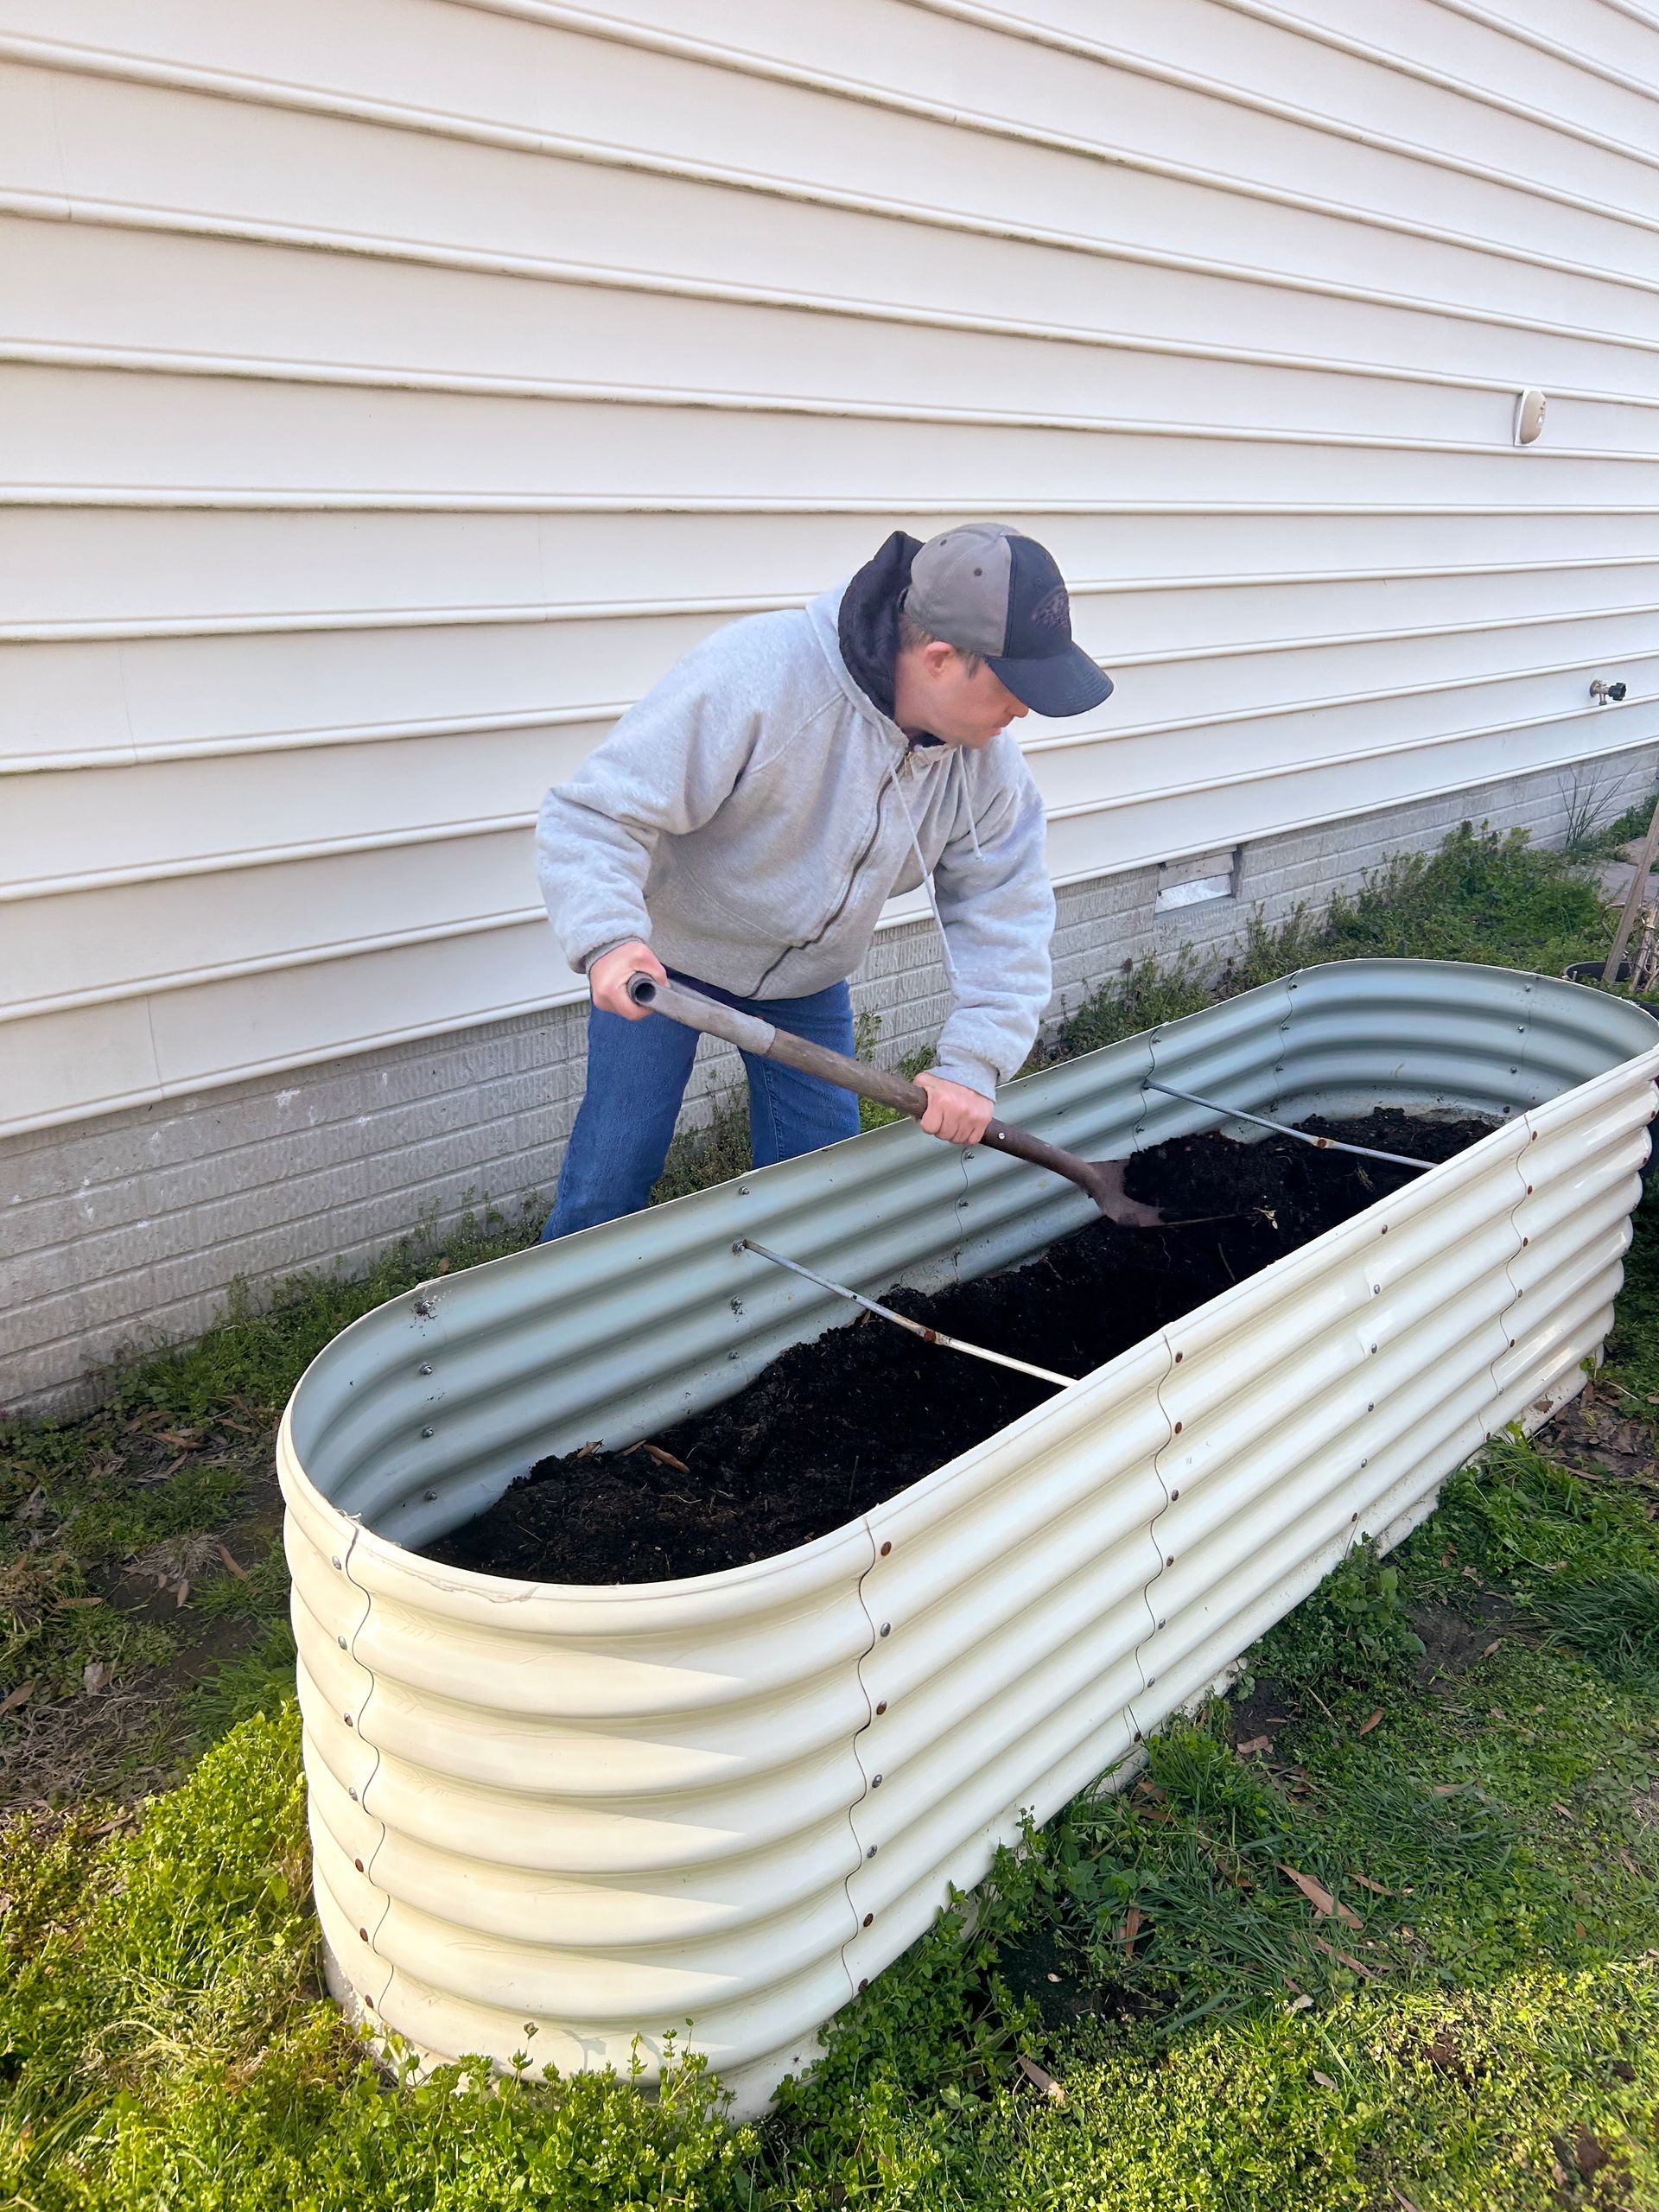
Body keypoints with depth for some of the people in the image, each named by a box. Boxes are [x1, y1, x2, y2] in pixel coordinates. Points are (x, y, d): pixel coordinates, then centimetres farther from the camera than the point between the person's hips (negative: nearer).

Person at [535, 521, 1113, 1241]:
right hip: (663, 953, -5)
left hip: (809, 979, 5)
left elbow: (1005, 918, -10)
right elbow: (594, 814, -32)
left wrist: (973, 1064, -22)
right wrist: (608, 940, -49)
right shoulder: (752, 676, -34)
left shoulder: (987, 764, -15)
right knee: (612, 1178, -1)